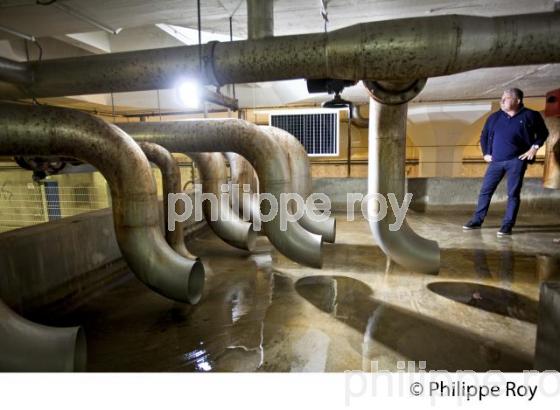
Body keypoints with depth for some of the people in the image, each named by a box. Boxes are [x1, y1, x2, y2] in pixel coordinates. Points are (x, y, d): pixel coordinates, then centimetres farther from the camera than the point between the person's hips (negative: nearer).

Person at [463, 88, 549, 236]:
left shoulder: (529, 115, 1)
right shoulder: (494, 117, 9)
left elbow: (543, 133, 10)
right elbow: (484, 135, 19)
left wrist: (534, 147, -3)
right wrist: (485, 153, 10)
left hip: (516, 161, -3)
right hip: (496, 161, 3)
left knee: (513, 193, -2)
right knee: (485, 191, 3)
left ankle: (507, 225, 4)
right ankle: (477, 220, 12)